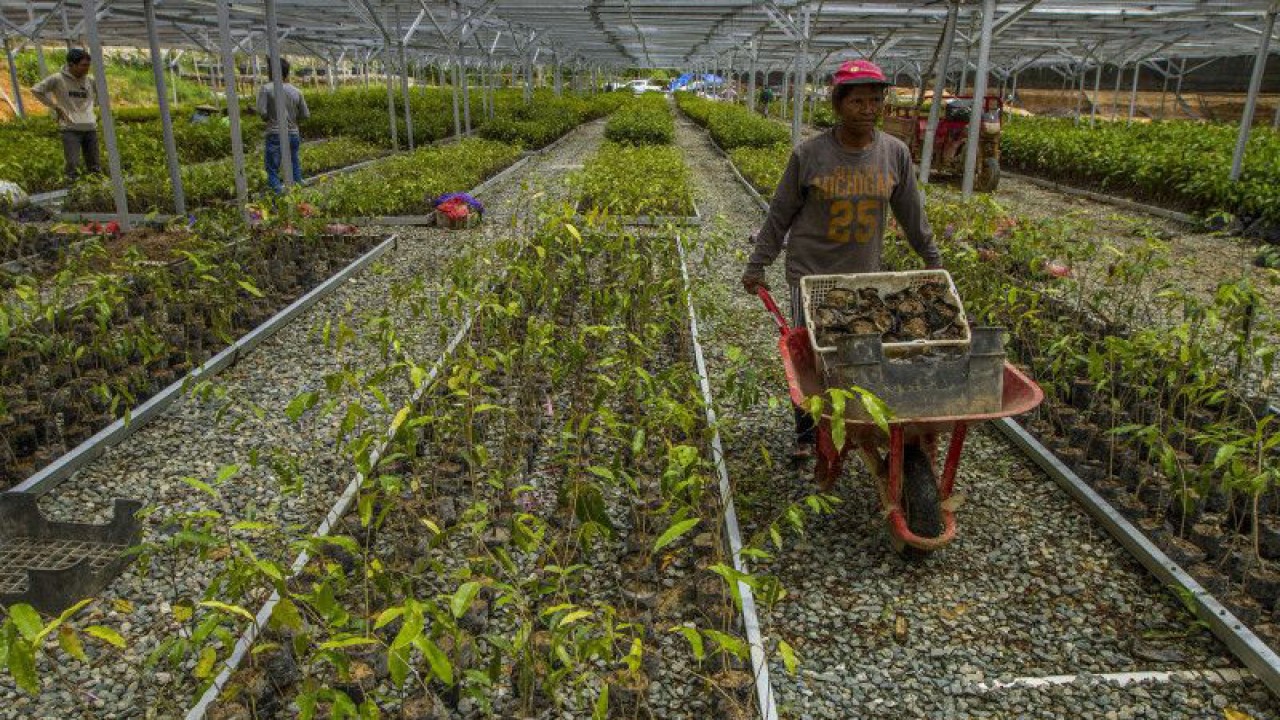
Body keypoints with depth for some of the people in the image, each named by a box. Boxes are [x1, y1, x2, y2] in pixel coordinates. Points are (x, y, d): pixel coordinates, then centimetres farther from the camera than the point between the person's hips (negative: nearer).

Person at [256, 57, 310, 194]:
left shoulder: (266, 89, -7)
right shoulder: (296, 91, 4)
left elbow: (262, 112, -14)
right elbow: (305, 115, 5)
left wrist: (269, 119, 6)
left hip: (275, 135, -4)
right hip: (293, 134, 4)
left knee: (273, 170, 1)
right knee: (295, 167, 15)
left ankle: (279, 194, -7)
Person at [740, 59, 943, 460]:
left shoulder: (895, 153, -1)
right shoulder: (809, 154, -9)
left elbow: (911, 212, 12)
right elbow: (780, 215, -1)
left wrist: (931, 258, 19)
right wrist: (757, 266, 2)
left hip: (864, 275, 2)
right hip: (811, 274, -2)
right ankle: (806, 434, 19)